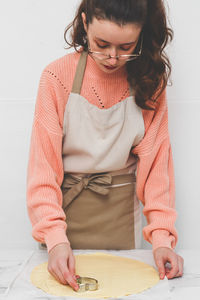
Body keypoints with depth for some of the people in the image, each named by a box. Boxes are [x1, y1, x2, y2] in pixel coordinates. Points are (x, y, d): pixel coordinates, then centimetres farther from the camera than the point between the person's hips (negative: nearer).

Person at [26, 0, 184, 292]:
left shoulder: (149, 80, -7)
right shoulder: (58, 76, -13)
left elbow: (156, 160, -7)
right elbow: (43, 164, -15)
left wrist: (162, 236, -19)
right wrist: (56, 238, -27)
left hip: (121, 208, 1)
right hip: (66, 204, -1)